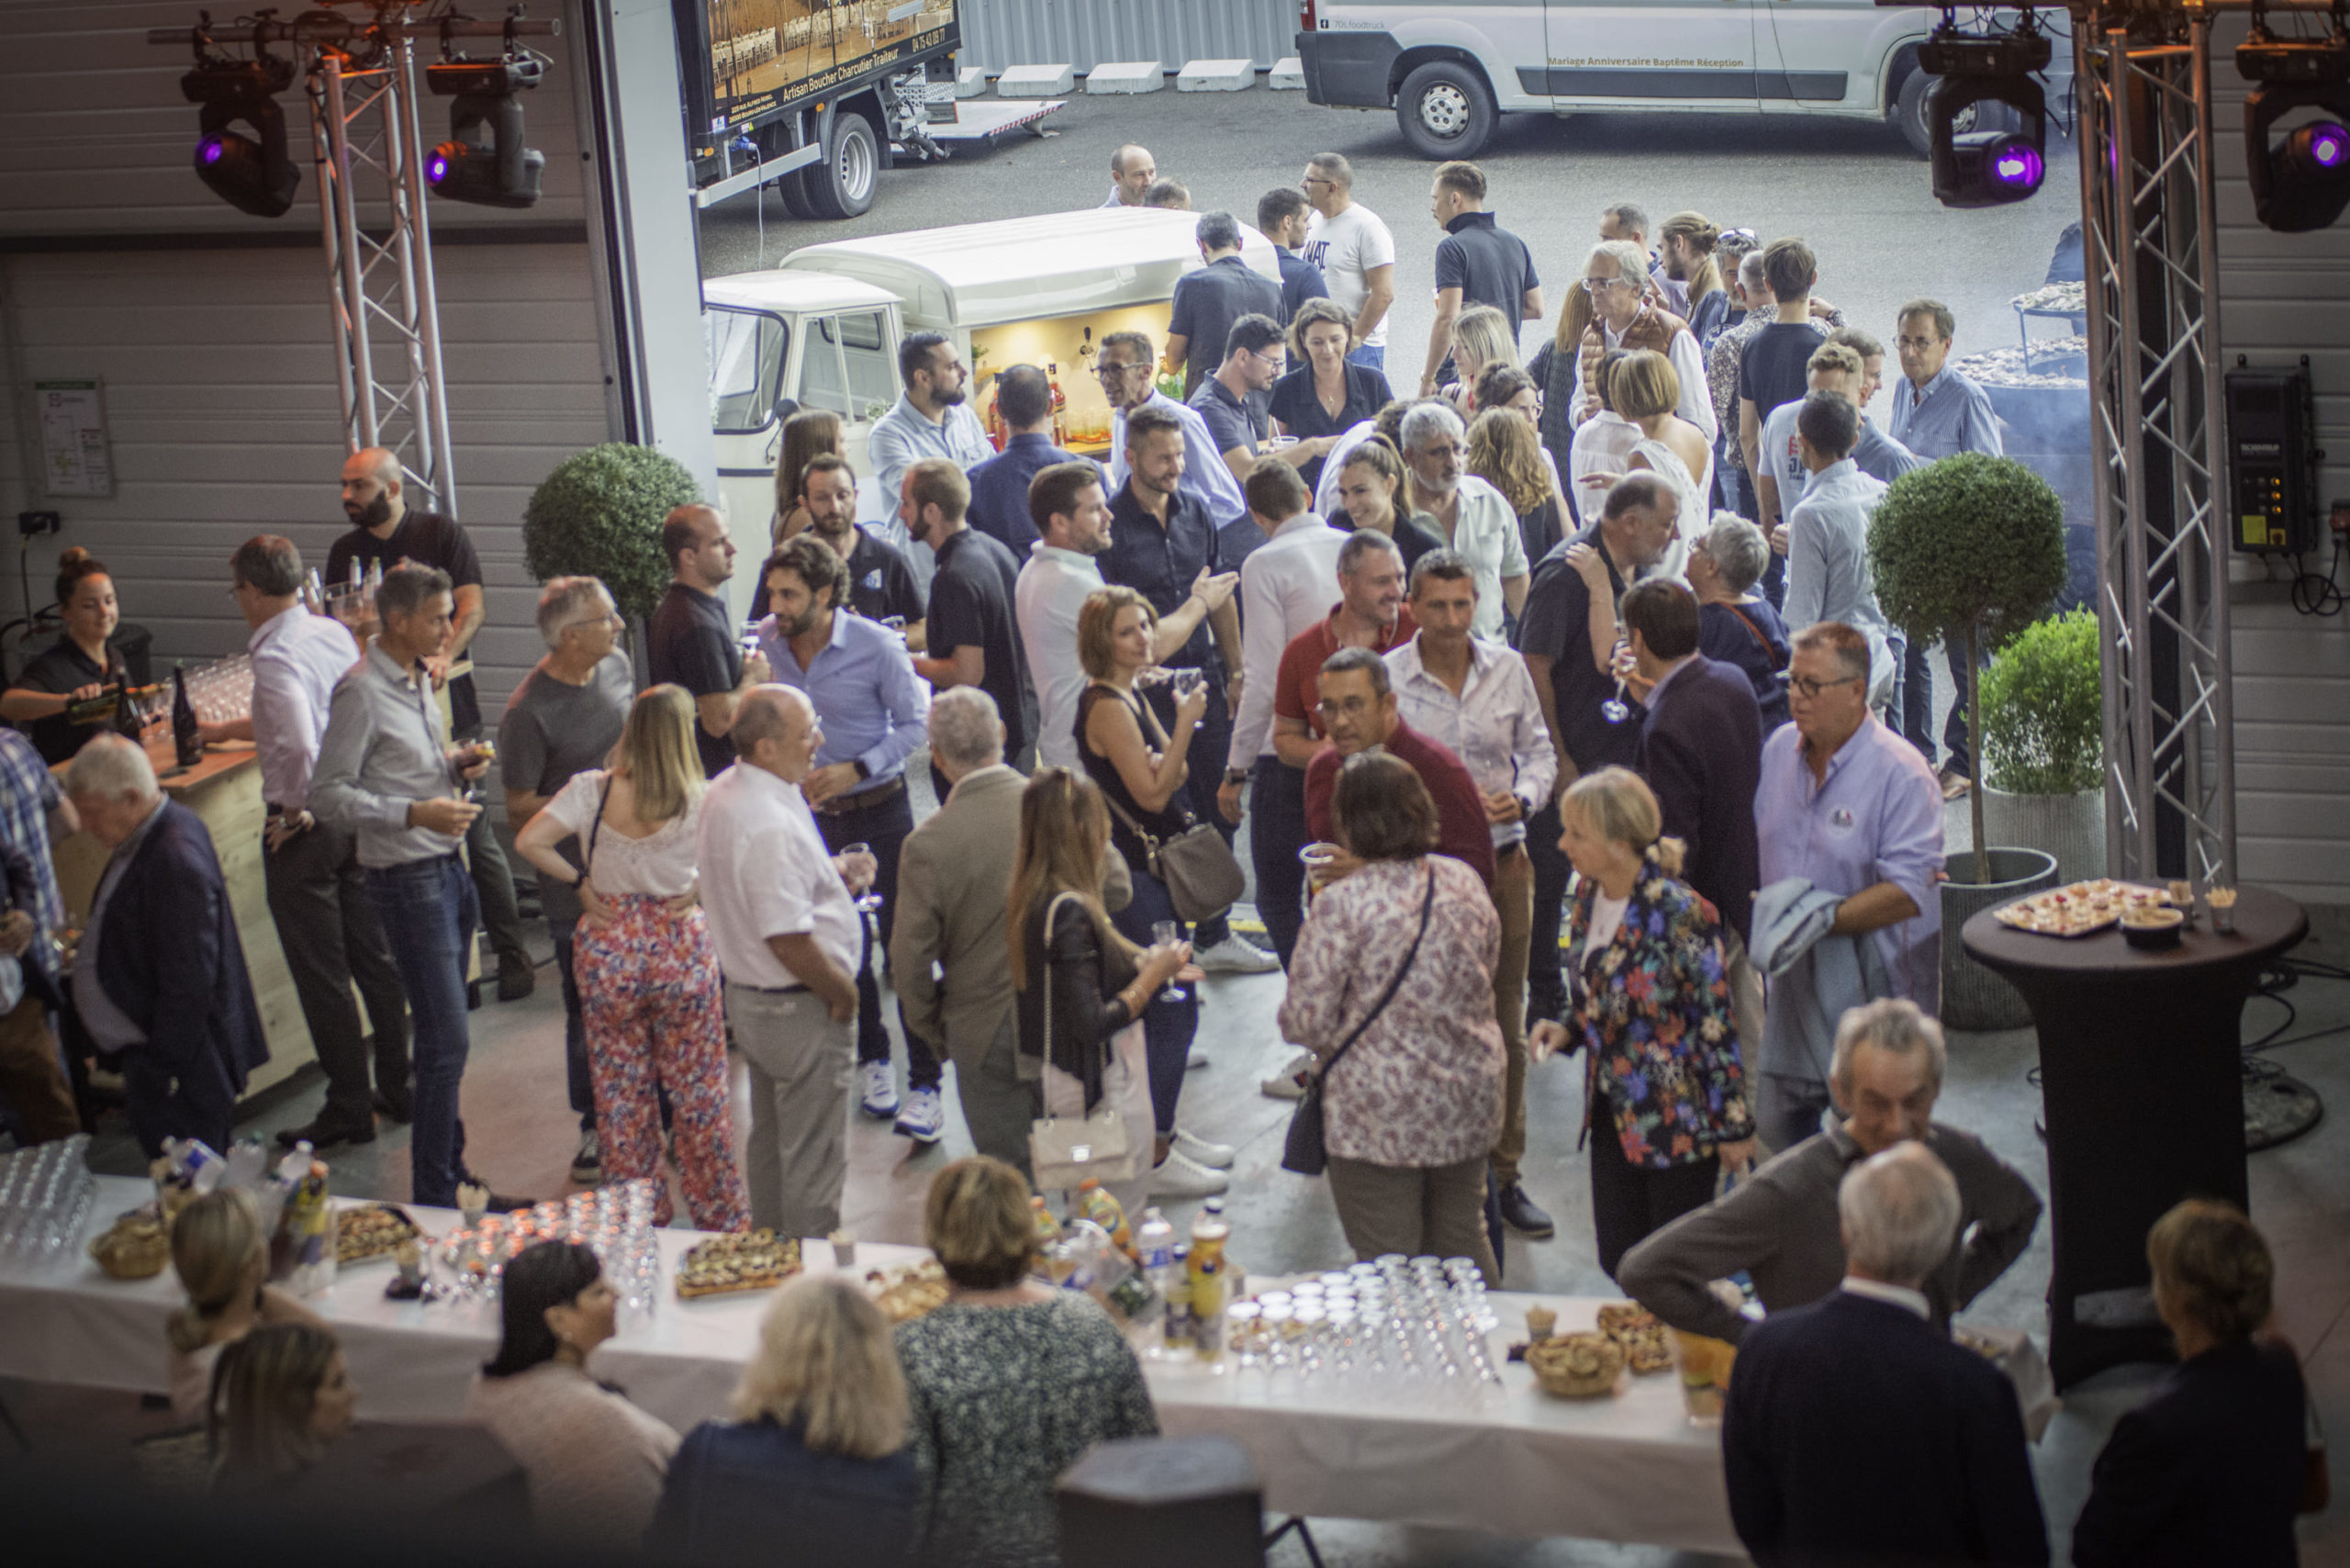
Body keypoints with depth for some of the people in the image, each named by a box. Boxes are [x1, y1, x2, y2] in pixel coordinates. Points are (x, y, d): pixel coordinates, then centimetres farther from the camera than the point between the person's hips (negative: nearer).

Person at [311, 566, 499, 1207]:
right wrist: (416, 813, -25)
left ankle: (449, 1164, 26)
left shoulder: (418, 680, 12)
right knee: (446, 1040, -9)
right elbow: (327, 794, -17)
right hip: (408, 880, -9)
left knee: (445, 1033, 15)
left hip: (449, 867, 9)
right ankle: (435, 1201, -2)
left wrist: (452, 763, 6)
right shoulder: (362, 693, -15)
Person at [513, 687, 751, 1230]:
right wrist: (699, 888, -4)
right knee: (697, 1091, 11)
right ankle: (721, 1217, 20)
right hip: (681, 949, -1)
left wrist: (580, 883, 0)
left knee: (620, 1094, 14)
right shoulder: (699, 800, -13)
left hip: (609, 947, 1)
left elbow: (529, 842, -12)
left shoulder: (591, 790, -9)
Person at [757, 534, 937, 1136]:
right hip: (810, 813, 4)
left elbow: (915, 724, -8)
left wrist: (856, 769, -18)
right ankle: (871, 1059, 32)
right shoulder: (767, 642, -4)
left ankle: (924, 1085, -1)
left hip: (879, 810, -4)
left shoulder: (877, 646, -16)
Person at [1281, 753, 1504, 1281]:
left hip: (1380, 1115, -6)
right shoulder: (1464, 882, 0)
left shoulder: (1340, 905, -18)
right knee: (1464, 1243, 21)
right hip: (1468, 1100, 6)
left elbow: (1305, 1023, -16)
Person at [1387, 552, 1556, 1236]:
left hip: (1502, 858, 3)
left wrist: (1522, 798, -8)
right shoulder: (1386, 678, -7)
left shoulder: (1508, 669, 4)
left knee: (1505, 1020, 9)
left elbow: (1538, 751, 13)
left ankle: (1503, 1173, 19)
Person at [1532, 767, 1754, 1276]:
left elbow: (1718, 1023, -16)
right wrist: (1567, 1028, -3)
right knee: (1617, 1265, 12)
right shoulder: (1589, 894, 2)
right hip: (1613, 1116, 7)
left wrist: (1734, 1125, -12)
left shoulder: (1679, 913, -21)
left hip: (1679, 1121, -7)